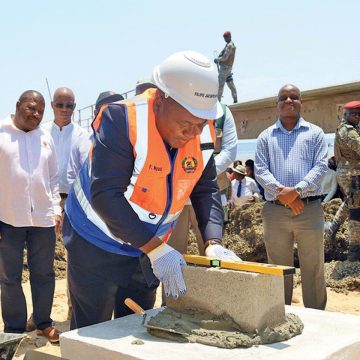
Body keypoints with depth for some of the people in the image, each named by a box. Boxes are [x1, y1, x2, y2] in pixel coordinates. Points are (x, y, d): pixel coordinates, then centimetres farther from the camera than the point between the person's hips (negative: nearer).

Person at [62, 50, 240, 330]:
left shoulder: (203, 133, -11)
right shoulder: (121, 120, -29)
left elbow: (205, 190, -2)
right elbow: (105, 196, -33)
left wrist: (214, 242, -17)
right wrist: (155, 248, -33)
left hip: (149, 247, 5)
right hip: (97, 242, -5)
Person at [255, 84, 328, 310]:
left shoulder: (315, 133, 9)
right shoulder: (266, 137, 12)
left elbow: (321, 166, -2)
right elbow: (261, 171, 2)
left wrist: (296, 191, -16)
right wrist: (283, 194, -13)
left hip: (310, 209, -1)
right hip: (275, 211, 1)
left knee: (314, 268, 3)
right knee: (279, 269, 9)